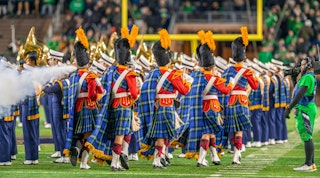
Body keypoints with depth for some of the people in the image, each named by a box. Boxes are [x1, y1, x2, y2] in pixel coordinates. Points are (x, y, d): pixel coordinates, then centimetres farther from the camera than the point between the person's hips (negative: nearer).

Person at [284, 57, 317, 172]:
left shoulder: (307, 77, -15)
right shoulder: (312, 77, 18)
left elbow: (300, 94, -23)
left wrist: (289, 108, -23)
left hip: (305, 110, -11)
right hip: (305, 109, 11)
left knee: (306, 137, -9)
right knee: (308, 137, 13)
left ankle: (308, 164, -10)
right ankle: (311, 163, 16)